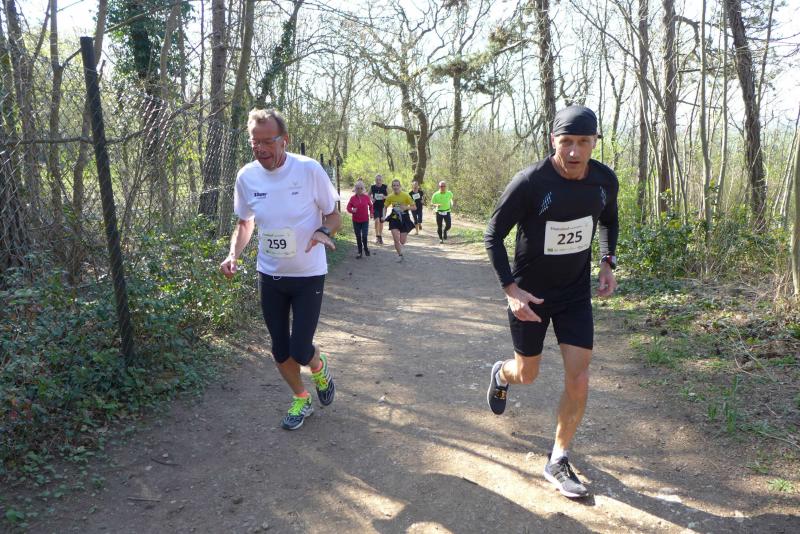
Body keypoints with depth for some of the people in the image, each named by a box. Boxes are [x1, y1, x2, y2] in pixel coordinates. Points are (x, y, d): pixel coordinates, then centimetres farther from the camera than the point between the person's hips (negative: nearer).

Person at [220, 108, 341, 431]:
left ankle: (319, 368, 32)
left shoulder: (309, 170, -17)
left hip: (308, 275, -4)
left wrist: (324, 231, -29)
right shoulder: (246, 177, -6)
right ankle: (301, 400, 39)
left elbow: (334, 216, -6)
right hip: (269, 275, 4)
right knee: (279, 351, 13)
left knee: (300, 351, -6)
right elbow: (244, 223, 9)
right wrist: (233, 254, -9)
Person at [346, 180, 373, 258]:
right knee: (358, 237, 9)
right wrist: (352, 210, -22)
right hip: (356, 221, 1)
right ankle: (359, 252, 21)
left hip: (365, 220, -1)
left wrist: (371, 213, 1)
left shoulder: (366, 197, -3)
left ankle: (365, 247, 23)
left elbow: (370, 205, 12)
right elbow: (348, 207, -2)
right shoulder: (352, 198, -4)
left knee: (364, 236, -7)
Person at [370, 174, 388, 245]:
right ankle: (377, 236, -9)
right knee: (377, 220, -20)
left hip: (383, 206, 1)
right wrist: (371, 199, -9)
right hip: (375, 206, -1)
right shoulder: (372, 187, -2)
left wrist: (385, 197, -18)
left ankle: (380, 237, 29)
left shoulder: (385, 187, -4)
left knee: (381, 221, 12)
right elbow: (369, 195, 11)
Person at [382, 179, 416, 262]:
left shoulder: (406, 195, -12)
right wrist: (384, 216, -3)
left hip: (404, 219, -1)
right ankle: (400, 255, 13)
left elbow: (414, 207, -8)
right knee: (396, 240, -10)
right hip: (394, 219, 1)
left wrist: (406, 207, -26)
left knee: (402, 242, 3)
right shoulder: (390, 197, -4)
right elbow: (386, 207, 13)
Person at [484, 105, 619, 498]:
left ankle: (557, 462, 16)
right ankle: (501, 374, 52)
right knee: (527, 374, 13)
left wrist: (607, 263, 0)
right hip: (529, 294, -3)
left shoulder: (605, 180, -7)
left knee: (578, 380, -3)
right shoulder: (530, 182, -22)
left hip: (576, 293, 3)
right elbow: (493, 235, -13)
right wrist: (511, 289, -21)